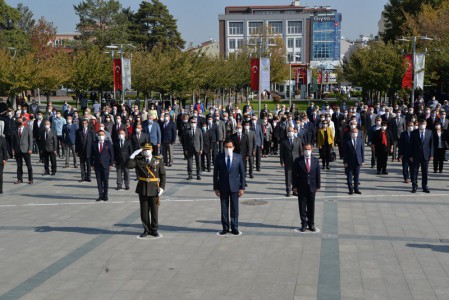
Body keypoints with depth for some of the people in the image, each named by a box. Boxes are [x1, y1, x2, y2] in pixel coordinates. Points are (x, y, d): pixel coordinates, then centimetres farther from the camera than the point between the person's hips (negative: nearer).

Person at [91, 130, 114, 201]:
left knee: (106, 180, 1)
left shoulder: (108, 143, 2)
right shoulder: (94, 144, 5)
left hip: (105, 165, -1)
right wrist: (92, 164, 3)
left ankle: (105, 195, 10)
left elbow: (111, 154, 3)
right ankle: (100, 195, 11)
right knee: (99, 180, 4)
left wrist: (111, 164, -2)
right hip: (97, 165, 1)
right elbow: (92, 155, 9)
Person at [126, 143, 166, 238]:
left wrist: (162, 187, -7)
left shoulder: (158, 160, 2)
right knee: (144, 211, 6)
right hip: (142, 189, 1)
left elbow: (162, 175, 2)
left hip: (154, 189, -1)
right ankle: (146, 230, 17)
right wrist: (133, 155, -14)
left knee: (154, 210, 5)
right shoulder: (138, 160, 3)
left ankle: (154, 230, 17)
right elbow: (128, 165, -12)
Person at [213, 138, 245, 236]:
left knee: (234, 208, 6)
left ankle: (234, 228, 16)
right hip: (223, 187, 0)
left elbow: (242, 173, 1)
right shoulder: (219, 158, -2)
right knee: (224, 208, 6)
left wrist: (242, 187, -3)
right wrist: (216, 188, -3)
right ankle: (225, 228, 16)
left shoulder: (238, 157, -1)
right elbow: (215, 174, 1)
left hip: (234, 187, 0)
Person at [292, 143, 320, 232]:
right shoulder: (298, 161, -4)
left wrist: (318, 186, 4)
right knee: (302, 207, 4)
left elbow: (318, 174, 7)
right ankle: (304, 224, 15)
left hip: (312, 187, 2)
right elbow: (294, 174, -2)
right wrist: (294, 186, -6)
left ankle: (311, 224, 19)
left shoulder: (316, 160, 3)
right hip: (301, 188, -1)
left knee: (311, 207, 8)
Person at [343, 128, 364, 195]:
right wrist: (345, 162, -8)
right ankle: (351, 189, 13)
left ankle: (356, 189, 18)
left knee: (357, 175, 9)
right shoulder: (347, 141, -6)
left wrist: (362, 161, 3)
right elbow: (345, 152, -4)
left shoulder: (361, 140, 4)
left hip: (358, 161, 2)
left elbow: (362, 151, 6)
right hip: (350, 162, -2)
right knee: (349, 176, 3)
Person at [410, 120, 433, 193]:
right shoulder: (414, 133, 0)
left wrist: (431, 155, -1)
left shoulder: (429, 132, 5)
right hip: (416, 155, -1)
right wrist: (411, 155, -4)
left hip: (425, 155, 1)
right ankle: (414, 186, 7)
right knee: (415, 171, 0)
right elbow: (411, 145, 0)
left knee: (425, 172, 7)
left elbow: (431, 144, 6)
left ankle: (425, 187, 15)